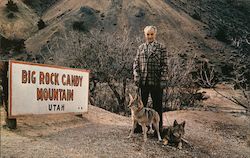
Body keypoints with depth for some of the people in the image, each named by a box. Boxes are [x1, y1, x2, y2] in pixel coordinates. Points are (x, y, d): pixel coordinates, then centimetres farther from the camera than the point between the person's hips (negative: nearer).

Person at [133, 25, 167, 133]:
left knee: (157, 105, 6)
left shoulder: (161, 48, 2)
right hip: (143, 81, 3)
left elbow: (164, 65, -2)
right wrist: (137, 77, -1)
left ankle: (158, 127, 18)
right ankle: (139, 126, 21)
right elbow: (136, 63, 11)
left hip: (156, 81, -3)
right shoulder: (141, 48, 12)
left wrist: (163, 80, -10)